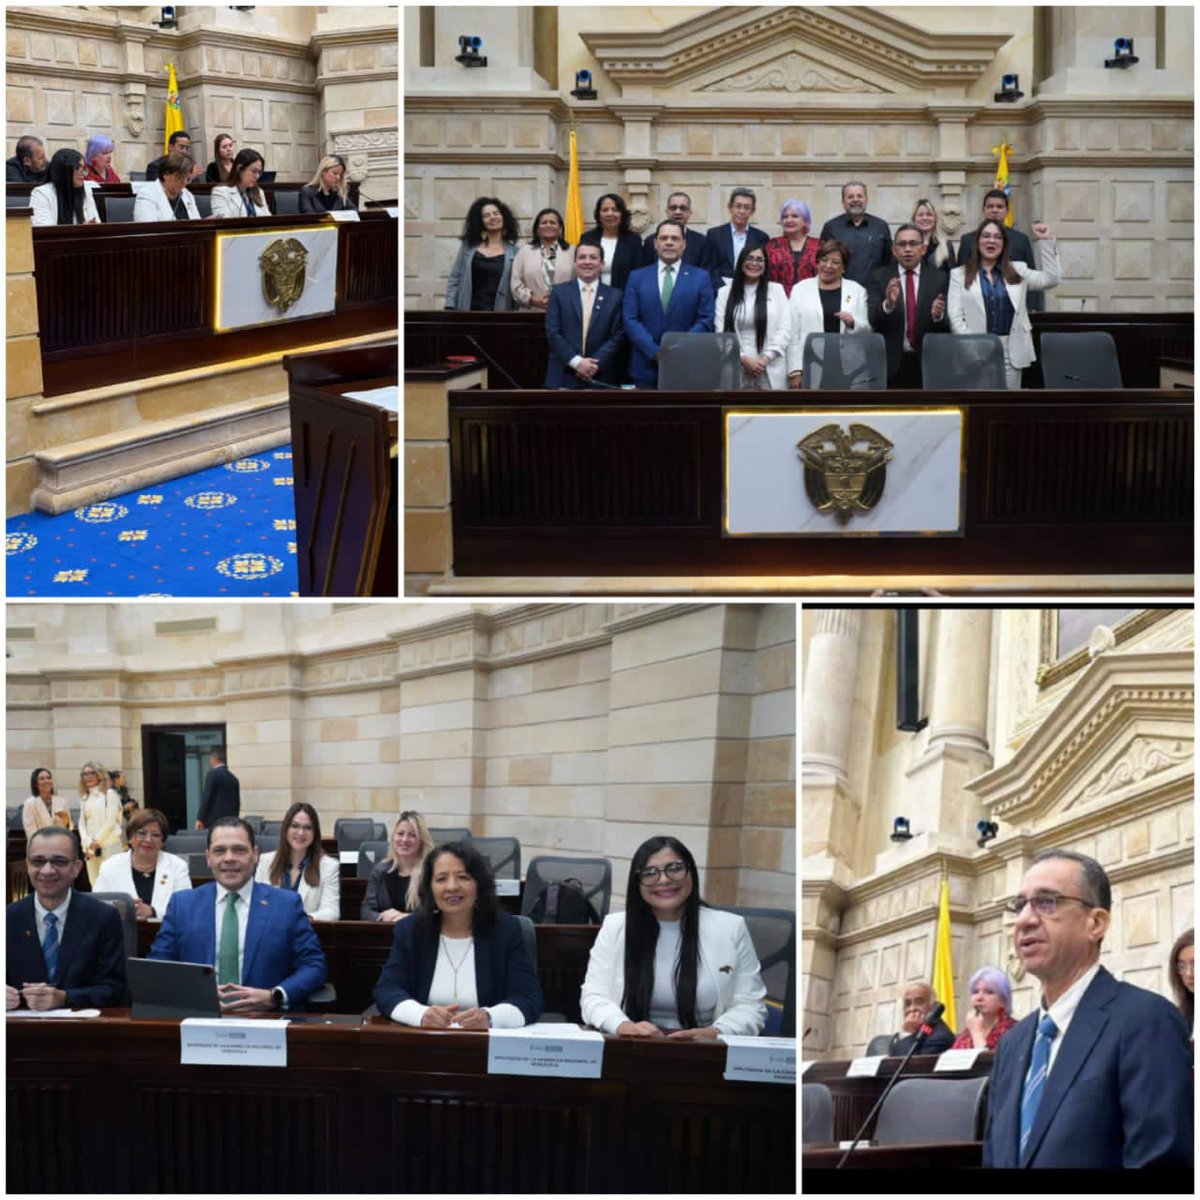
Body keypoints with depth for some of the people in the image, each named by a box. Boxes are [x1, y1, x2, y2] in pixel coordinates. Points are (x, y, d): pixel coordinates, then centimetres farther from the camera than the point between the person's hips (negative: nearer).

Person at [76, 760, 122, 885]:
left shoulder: (109, 794, -1)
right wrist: (88, 843, -5)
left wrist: (97, 841, -7)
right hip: (90, 847, 5)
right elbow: (81, 823, 9)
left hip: (109, 845, -5)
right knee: (94, 883, 2)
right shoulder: (84, 798, 15)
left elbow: (110, 822, -6)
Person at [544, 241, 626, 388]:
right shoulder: (559, 292, 6)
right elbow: (552, 333, -1)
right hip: (563, 376, 0)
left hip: (601, 377, 0)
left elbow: (618, 336, 1)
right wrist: (576, 362, -12)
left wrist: (595, 363, -12)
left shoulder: (615, 296, 7)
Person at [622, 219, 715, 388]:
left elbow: (705, 320, 0)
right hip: (646, 367, 1)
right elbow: (630, 320, 1)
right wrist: (655, 352, -12)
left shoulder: (700, 277, 7)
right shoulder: (637, 277, 10)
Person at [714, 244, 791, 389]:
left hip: (770, 371, 0)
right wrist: (743, 359, -10)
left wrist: (765, 358, -9)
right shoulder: (725, 293, 10)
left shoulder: (776, 290, 10)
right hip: (736, 369, 0)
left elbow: (784, 329, 3)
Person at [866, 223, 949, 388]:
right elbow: (872, 319, -7)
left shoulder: (939, 278, 4)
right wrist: (888, 304, -26)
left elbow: (946, 328, 1)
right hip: (891, 363, -1)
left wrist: (938, 316, -21)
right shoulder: (880, 278, 4)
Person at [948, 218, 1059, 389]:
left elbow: (1050, 279, 4)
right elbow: (955, 317, 1)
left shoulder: (1017, 272, 14)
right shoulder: (959, 274, 7)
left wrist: (1046, 241, -1)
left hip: (1011, 352, 2)